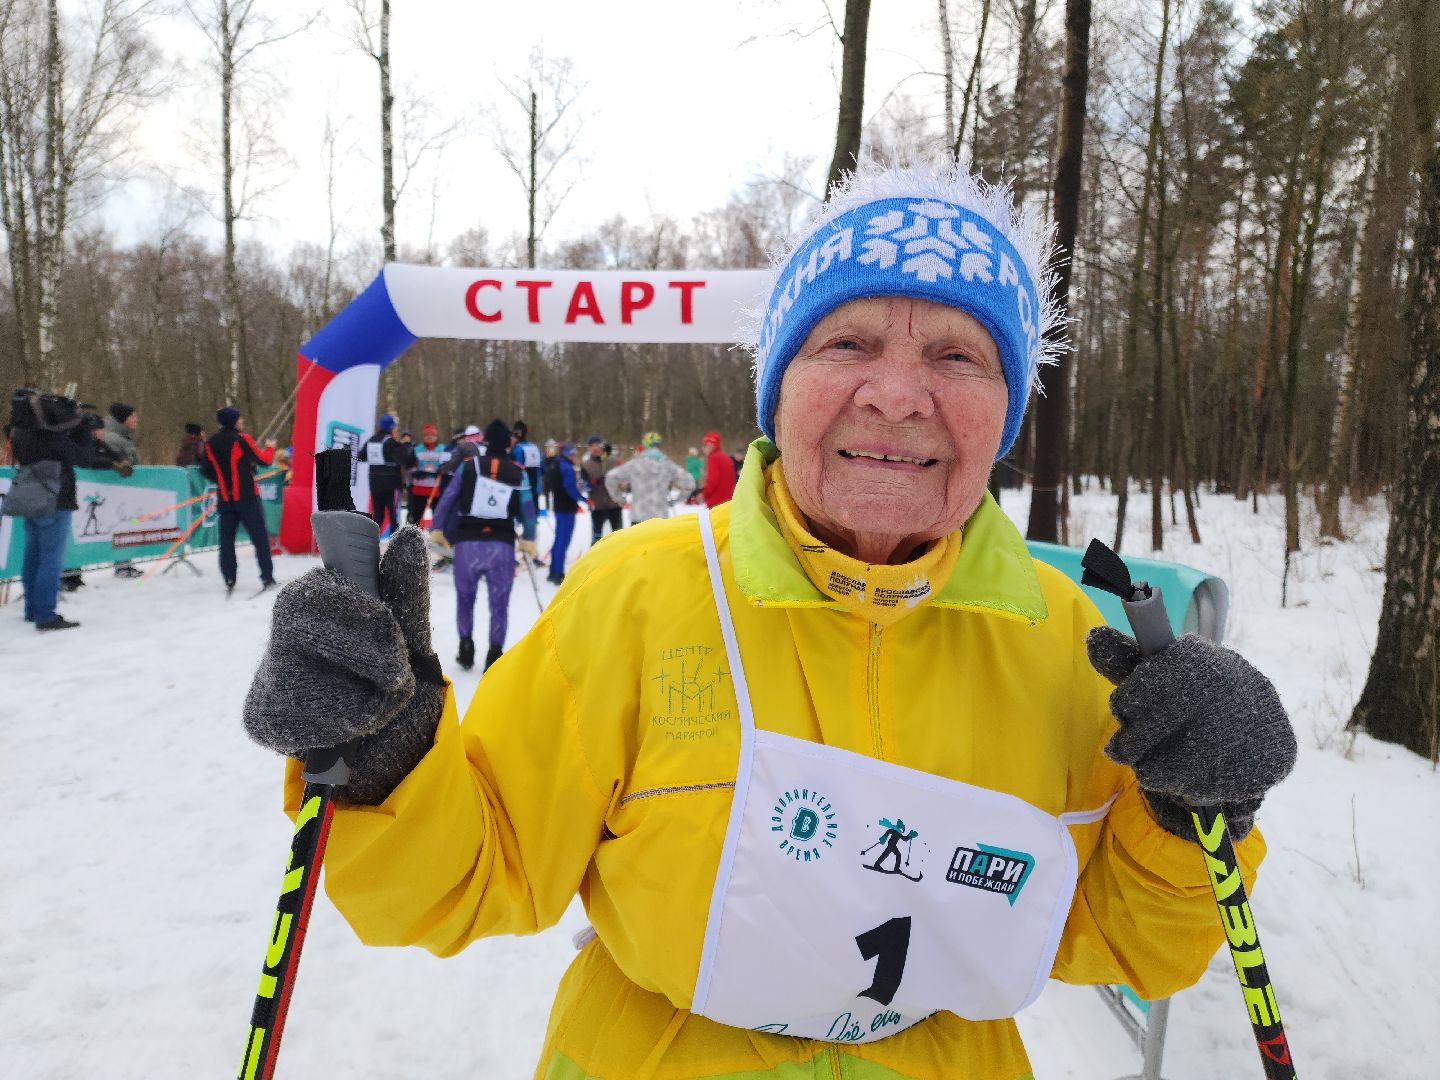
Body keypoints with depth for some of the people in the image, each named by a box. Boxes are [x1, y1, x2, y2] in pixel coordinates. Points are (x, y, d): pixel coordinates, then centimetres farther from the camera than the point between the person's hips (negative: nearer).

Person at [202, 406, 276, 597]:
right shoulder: (241, 439, -11)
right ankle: (267, 577, 2)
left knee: (227, 539, 9)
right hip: (246, 497, -5)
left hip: (224, 498, 5)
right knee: (260, 537, 2)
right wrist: (270, 448, 13)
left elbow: (207, 471, 10)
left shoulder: (210, 443, 5)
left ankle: (229, 581, 6)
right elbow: (263, 460, -7)